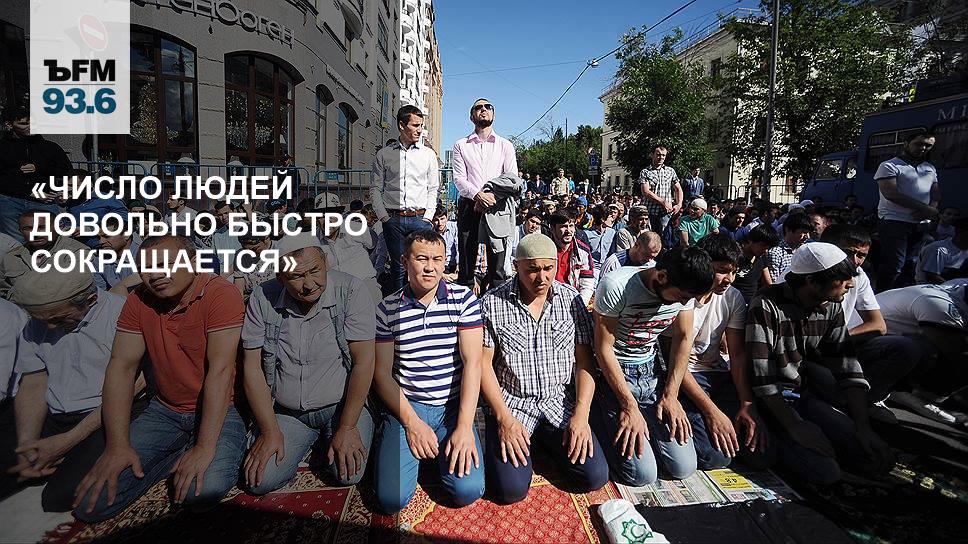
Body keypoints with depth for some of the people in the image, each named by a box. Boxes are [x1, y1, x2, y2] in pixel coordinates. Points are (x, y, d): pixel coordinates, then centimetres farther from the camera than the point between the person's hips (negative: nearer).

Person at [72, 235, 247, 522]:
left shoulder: (220, 293, -20)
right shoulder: (139, 300, -1)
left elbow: (220, 370, -25)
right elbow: (121, 366, -3)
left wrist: (205, 446, -27)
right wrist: (117, 444, -11)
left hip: (218, 410, -5)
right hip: (164, 411, 5)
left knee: (206, 488, -30)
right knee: (89, 503, -5)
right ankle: (179, 456, 12)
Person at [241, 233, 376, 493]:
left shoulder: (351, 291, -17)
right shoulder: (262, 298, -8)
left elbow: (363, 362, -17)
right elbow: (252, 367, -3)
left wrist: (347, 428, -17)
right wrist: (269, 431, -7)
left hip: (342, 406, -2)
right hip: (286, 413, 3)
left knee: (348, 474, -20)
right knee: (260, 481, -12)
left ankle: (328, 440, 14)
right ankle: (309, 438, 18)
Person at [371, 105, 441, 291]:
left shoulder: (428, 154, 9)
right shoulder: (384, 154, 7)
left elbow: (433, 188, 8)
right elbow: (375, 188, 8)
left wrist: (427, 217, -2)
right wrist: (384, 217, -2)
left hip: (420, 218, 0)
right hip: (393, 219, 0)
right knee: (398, 267, 6)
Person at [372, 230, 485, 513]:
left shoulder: (464, 299, -3)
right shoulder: (387, 309, 0)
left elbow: (472, 362, -9)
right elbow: (382, 372, 1)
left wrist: (464, 427, -16)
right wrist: (412, 422, -9)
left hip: (454, 406, 0)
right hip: (406, 405, 1)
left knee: (468, 490, -17)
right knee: (391, 498, -14)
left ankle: (446, 452, 13)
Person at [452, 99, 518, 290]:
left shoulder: (505, 145, 14)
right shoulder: (461, 145, 12)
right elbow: (459, 178, 1)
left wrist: (493, 196, -11)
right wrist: (478, 195, -16)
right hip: (469, 207, 0)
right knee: (467, 258, 0)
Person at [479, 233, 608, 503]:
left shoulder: (572, 299, 0)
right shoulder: (492, 303, -8)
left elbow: (584, 361, 1)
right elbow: (483, 363, -6)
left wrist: (581, 415, -10)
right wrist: (504, 419, -14)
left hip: (560, 401, 3)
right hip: (511, 402, -2)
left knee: (595, 476, -10)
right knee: (512, 489, -17)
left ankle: (544, 441, 17)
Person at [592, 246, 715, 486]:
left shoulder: (684, 289, -6)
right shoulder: (616, 286, -25)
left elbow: (683, 339, 4)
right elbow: (603, 349, -19)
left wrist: (670, 395, -5)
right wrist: (629, 406, -18)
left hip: (651, 372, 6)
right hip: (613, 373, -5)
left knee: (684, 467, -2)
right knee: (643, 473, -11)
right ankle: (605, 421, 14)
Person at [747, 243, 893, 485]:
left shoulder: (831, 308, 1)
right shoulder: (767, 306, -21)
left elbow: (848, 370, 0)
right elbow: (762, 378, -24)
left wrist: (863, 428, -9)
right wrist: (795, 427, -25)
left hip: (805, 392, 7)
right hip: (771, 398, -7)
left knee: (879, 458, -6)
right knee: (825, 471, -21)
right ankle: (783, 443, 6)